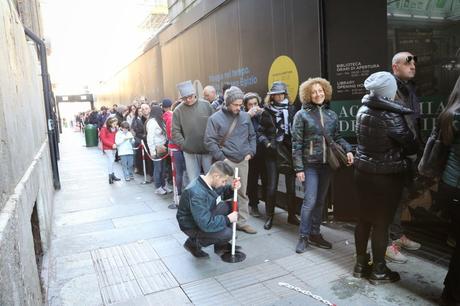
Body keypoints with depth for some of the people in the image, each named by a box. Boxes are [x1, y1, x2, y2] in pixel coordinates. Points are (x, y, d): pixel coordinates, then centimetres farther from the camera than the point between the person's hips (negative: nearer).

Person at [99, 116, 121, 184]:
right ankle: (110, 176, -7)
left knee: (112, 161, 14)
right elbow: (103, 139, -17)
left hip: (113, 147, 7)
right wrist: (112, 144, -22)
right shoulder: (104, 129, -13)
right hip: (107, 148, -7)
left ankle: (112, 175, 23)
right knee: (111, 161, -11)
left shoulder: (115, 128, 7)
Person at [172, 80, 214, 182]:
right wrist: (183, 145, -10)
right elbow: (175, 132, -1)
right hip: (190, 152, 0)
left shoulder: (206, 105, 0)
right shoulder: (178, 111, -1)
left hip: (208, 150, 1)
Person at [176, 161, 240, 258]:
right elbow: (206, 224, -35)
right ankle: (193, 243, 2)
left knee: (231, 206, -3)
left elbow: (222, 192, 13)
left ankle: (220, 245, 10)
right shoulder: (197, 193, -36)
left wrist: (232, 188, -10)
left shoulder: (207, 181, -9)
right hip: (192, 226, -9)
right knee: (226, 233, -24)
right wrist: (227, 219, -22)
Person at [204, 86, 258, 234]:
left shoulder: (245, 116, 7)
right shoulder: (215, 118, -6)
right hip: (226, 161, -4)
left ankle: (242, 222, 22)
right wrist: (221, 158, -12)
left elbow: (252, 136, 17)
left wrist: (250, 152, 5)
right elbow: (209, 141, -8)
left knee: (242, 193, 11)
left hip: (243, 160, 4)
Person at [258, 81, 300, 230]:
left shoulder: (291, 109, 5)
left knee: (291, 185, 6)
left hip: (289, 151, 2)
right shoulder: (267, 111, 2)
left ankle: (292, 215, 22)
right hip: (273, 152, -1)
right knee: (272, 186, 1)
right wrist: (267, 143, -11)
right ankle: (269, 216, 15)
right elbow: (260, 132, 4)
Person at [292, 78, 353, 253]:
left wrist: (348, 150, -7)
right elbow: (296, 143, -7)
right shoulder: (302, 115, -5)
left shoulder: (332, 115, 9)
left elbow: (337, 137, 13)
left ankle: (315, 234, 24)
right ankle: (303, 236, 8)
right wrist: (299, 168, -12)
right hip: (310, 165, -5)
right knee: (310, 201, -7)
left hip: (327, 164, 5)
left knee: (320, 201, 11)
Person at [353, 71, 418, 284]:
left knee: (364, 219, 15)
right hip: (386, 175, -6)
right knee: (381, 223, 6)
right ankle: (379, 271, 20)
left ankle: (361, 264, 28)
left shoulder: (363, 111, 2)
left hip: (363, 171, 6)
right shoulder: (390, 115, -18)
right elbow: (410, 145, -8)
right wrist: (409, 153, 14)